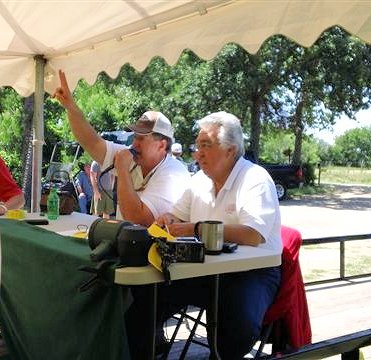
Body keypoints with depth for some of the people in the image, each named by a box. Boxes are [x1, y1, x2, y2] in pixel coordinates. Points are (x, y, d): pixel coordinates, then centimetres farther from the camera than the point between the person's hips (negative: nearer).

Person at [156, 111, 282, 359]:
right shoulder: (200, 180, 9)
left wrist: (197, 229, -26)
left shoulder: (256, 180, -15)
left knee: (241, 324, -32)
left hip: (253, 271, -6)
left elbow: (253, 236, -29)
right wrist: (169, 220, -6)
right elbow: (177, 217, 19)